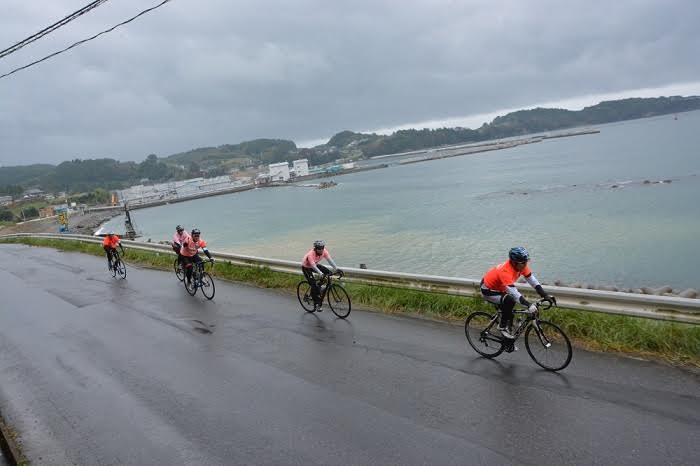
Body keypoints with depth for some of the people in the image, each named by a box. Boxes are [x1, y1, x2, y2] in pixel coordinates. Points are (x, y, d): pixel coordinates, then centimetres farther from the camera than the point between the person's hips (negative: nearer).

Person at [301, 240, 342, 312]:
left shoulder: (324, 251, -21)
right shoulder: (311, 254, -37)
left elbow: (330, 260, -29)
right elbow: (313, 266, -45)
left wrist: (336, 269, -42)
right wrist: (321, 274, -57)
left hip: (315, 265, 6)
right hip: (306, 267, -6)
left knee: (328, 272, -15)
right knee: (314, 285, -18)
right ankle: (317, 304, -8)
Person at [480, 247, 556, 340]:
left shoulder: (521, 265, -16)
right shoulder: (505, 271, -39)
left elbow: (533, 280, -13)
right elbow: (514, 292, -44)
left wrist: (545, 295, -20)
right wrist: (528, 305, -52)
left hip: (499, 289, 9)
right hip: (488, 291, -8)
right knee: (508, 300, -30)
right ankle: (502, 327, -12)